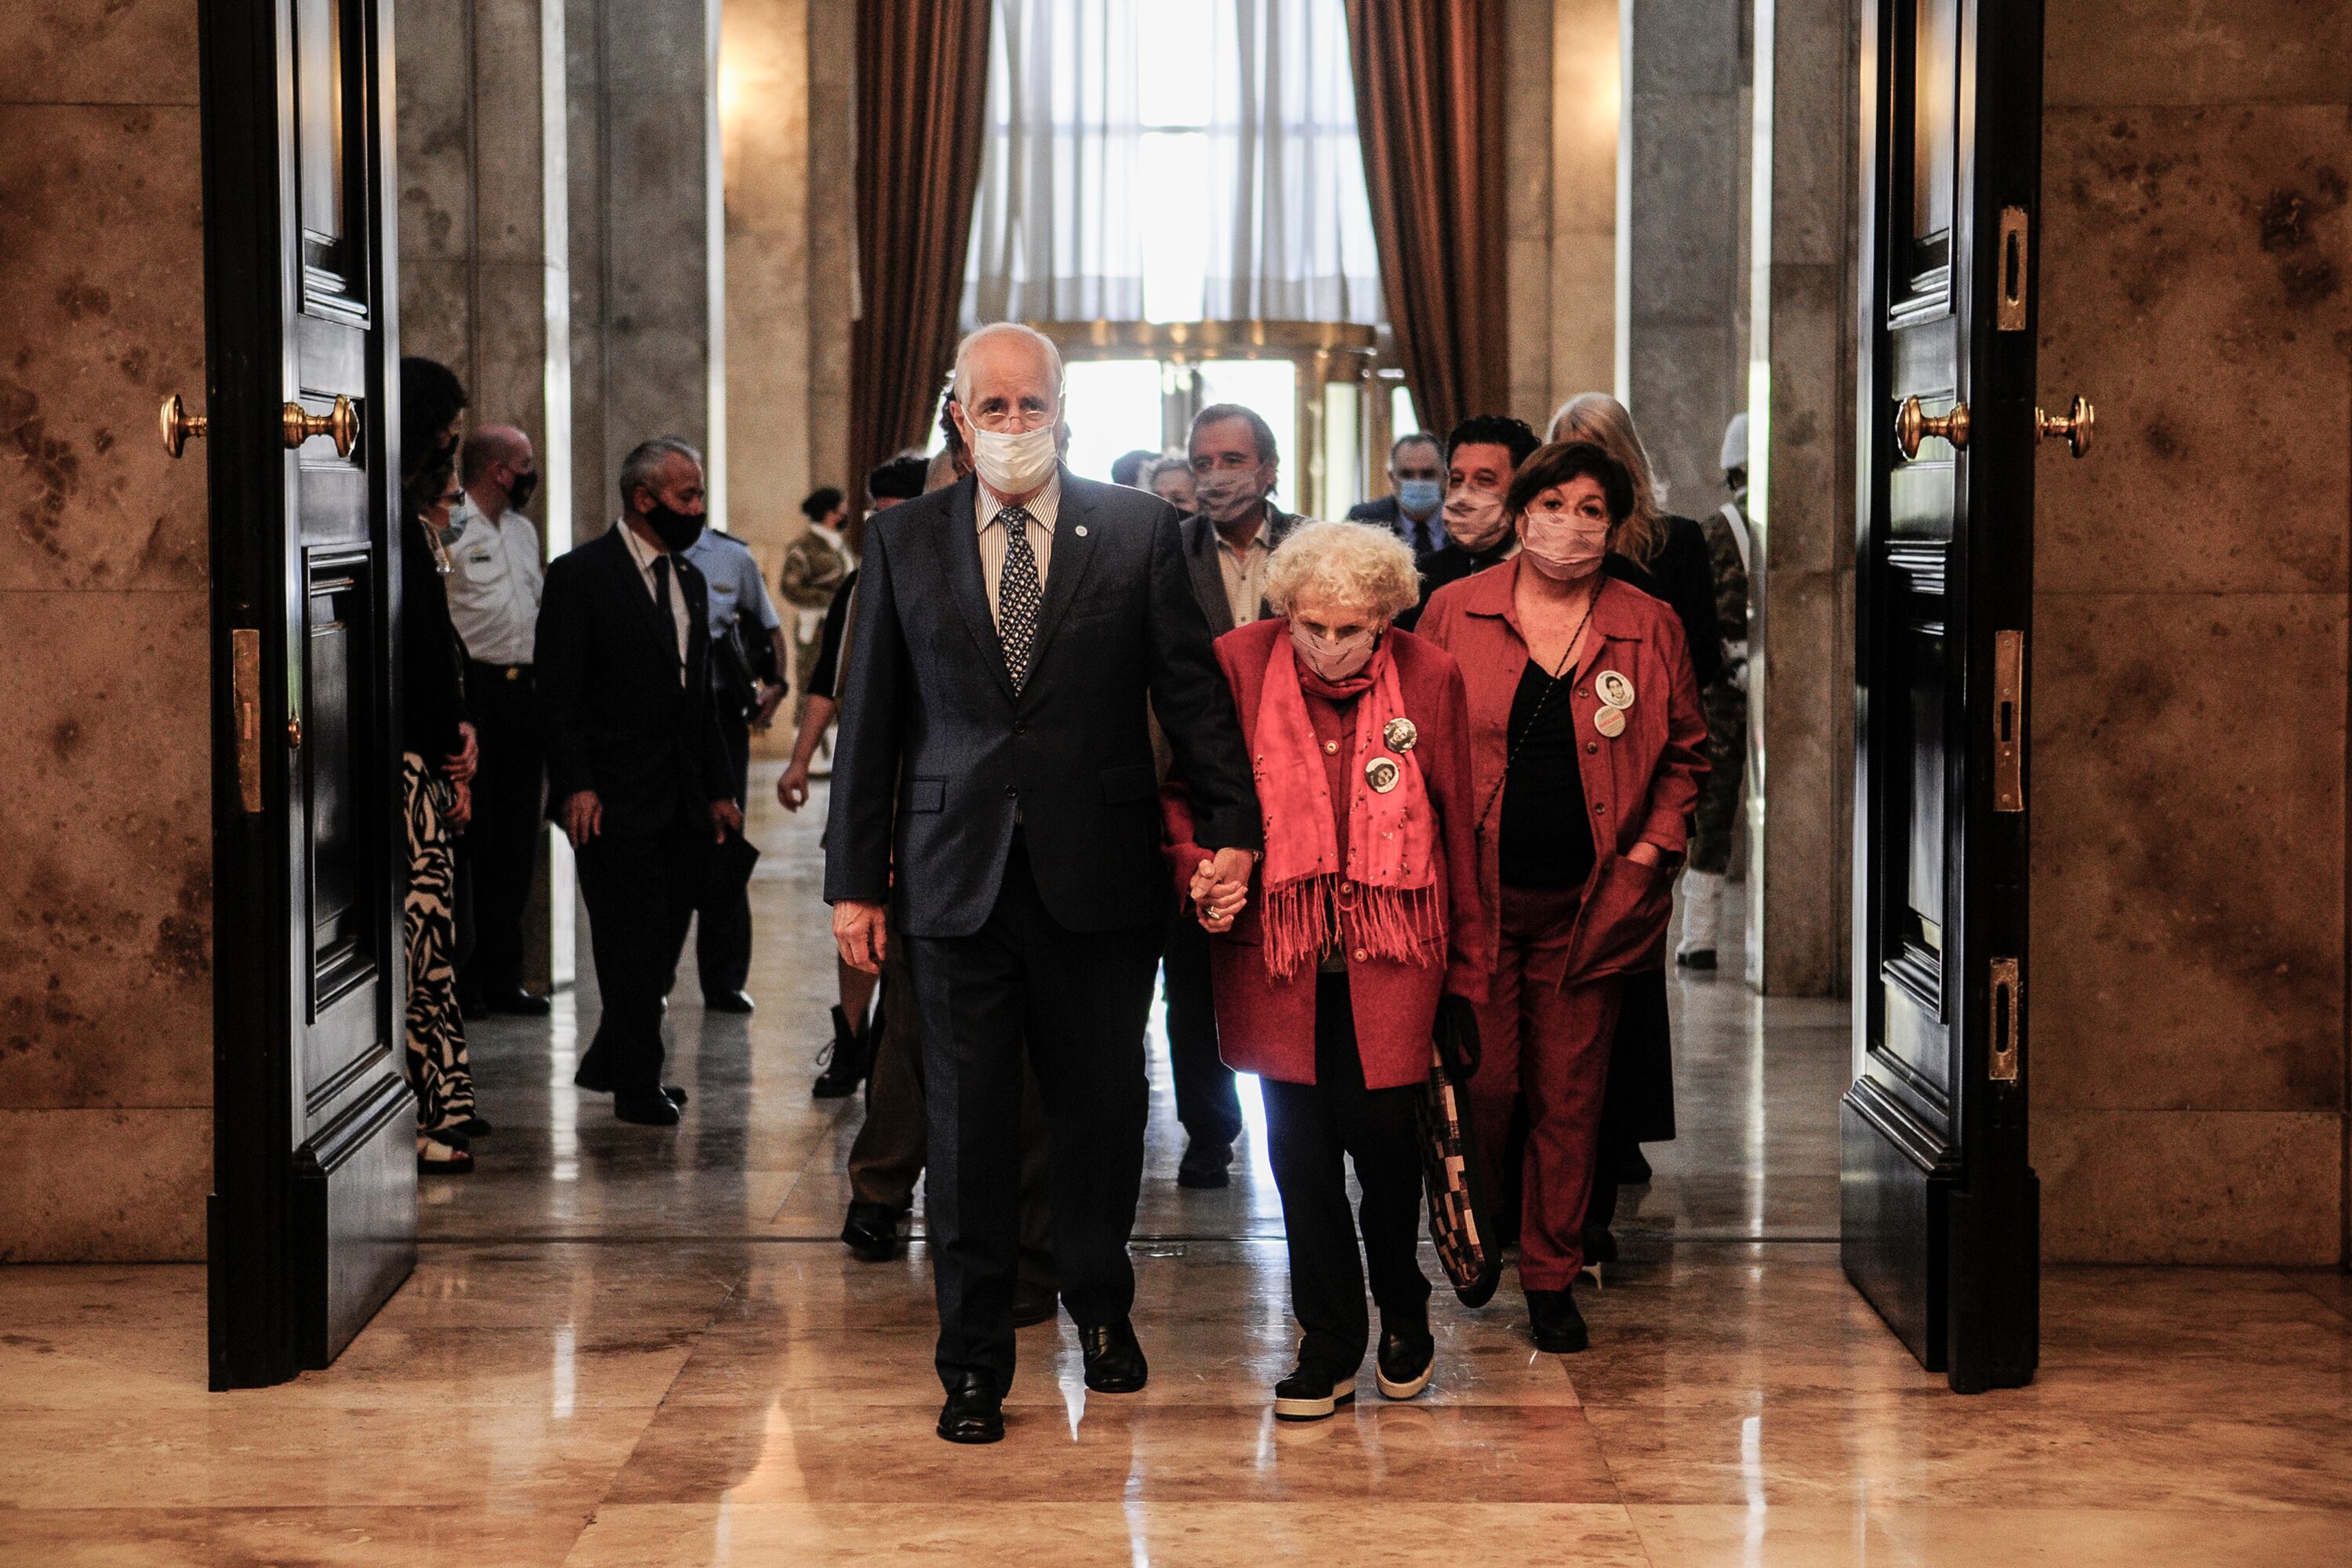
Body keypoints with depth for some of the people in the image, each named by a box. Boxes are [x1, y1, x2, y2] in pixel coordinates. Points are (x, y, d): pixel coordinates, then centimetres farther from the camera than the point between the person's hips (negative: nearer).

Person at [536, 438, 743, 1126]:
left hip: (682, 804, 7)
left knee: (666, 939, 9)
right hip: (614, 803, -7)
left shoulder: (689, 580, 16)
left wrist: (718, 788, 15)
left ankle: (611, 1062, 24)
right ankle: (637, 1083, 8)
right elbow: (557, 694, -11)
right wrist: (575, 785, -18)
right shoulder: (580, 575, -7)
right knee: (634, 938, -3)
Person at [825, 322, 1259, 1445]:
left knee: (1101, 1109, 10)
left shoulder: (1139, 531, 2)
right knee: (969, 1128, 3)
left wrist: (1231, 824, -7)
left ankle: (1102, 1309, 32)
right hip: (958, 880, 0)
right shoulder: (903, 542, 5)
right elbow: (869, 719, 7)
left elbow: (1191, 687, 2)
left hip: (1099, 877, 0)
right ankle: (973, 1361, 14)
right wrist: (854, 879, 5)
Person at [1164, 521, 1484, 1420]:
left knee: (1382, 1131, -4)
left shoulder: (1429, 678, -2)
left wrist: (1466, 968, 7)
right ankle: (1330, 1345, 17)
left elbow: (1456, 829, 5)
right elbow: (1183, 790, 8)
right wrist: (1196, 872, -11)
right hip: (1275, 949, 1)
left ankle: (1404, 1318, 22)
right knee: (1300, 1149, 3)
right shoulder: (1236, 664, -4)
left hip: (1391, 953, -1)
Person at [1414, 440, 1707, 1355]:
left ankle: (1552, 1276, 18)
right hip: (1475, 895, -1)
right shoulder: (1455, 611, 2)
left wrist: (1650, 849, 1)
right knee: (1483, 1083, -1)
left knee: (1570, 1093, 5)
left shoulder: (1650, 629, 4)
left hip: (1590, 902, 1)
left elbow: (1684, 754, 13)